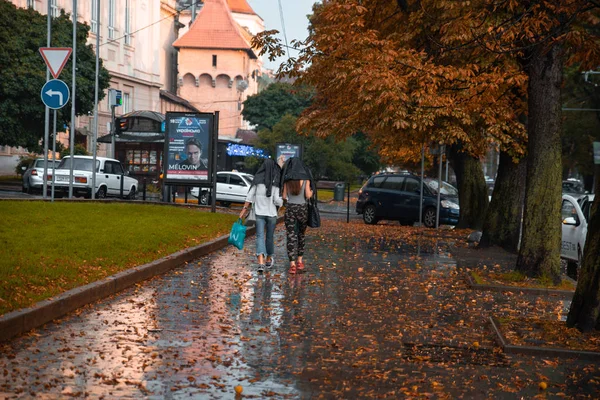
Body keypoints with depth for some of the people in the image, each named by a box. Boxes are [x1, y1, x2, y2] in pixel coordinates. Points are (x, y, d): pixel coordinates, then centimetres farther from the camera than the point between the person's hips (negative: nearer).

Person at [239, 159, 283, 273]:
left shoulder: (257, 179, -2)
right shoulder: (275, 182, -8)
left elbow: (250, 196, -3)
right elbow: (277, 200, -12)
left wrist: (244, 209, 1)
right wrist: (281, 203, 10)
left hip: (259, 213, 1)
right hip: (271, 213, -1)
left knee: (260, 237, -3)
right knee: (269, 236, 16)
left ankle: (261, 262, -22)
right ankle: (269, 260, 33)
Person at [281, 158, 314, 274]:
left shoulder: (287, 179, 1)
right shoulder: (305, 178, -3)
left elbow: (284, 197, 3)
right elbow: (308, 195, -7)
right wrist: (311, 192, 14)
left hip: (290, 208, 0)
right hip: (302, 208, 0)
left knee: (291, 236, 0)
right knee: (301, 234, 18)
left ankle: (292, 264, -7)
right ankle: (300, 260, 21)